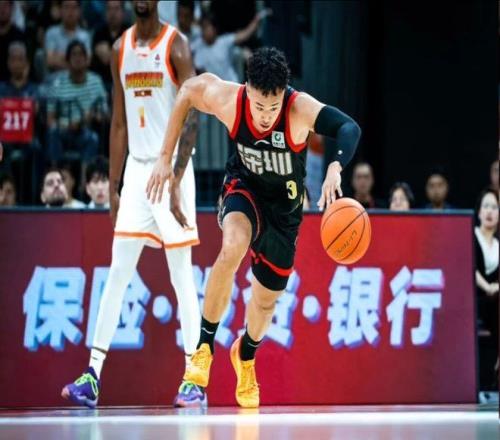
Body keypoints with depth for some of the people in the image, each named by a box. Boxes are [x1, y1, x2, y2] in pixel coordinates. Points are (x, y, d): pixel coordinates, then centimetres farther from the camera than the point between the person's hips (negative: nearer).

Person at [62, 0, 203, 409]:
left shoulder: (176, 45, -6)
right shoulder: (121, 49, 11)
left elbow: (192, 117, -11)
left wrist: (175, 179, -20)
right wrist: (113, 187, 12)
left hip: (171, 167, -5)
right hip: (136, 168, 5)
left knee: (181, 275, -3)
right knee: (118, 272, 1)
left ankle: (195, 380, 2)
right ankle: (93, 376, -1)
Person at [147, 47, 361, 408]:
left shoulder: (300, 109, -34)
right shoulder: (228, 100, -28)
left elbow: (350, 128, -47)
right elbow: (187, 92, -8)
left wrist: (335, 167, -68)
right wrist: (166, 158, -6)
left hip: (285, 205, 1)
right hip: (244, 187, -1)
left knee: (267, 299, 13)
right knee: (233, 246, -36)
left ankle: (246, 357, 49)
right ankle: (204, 347, -21)